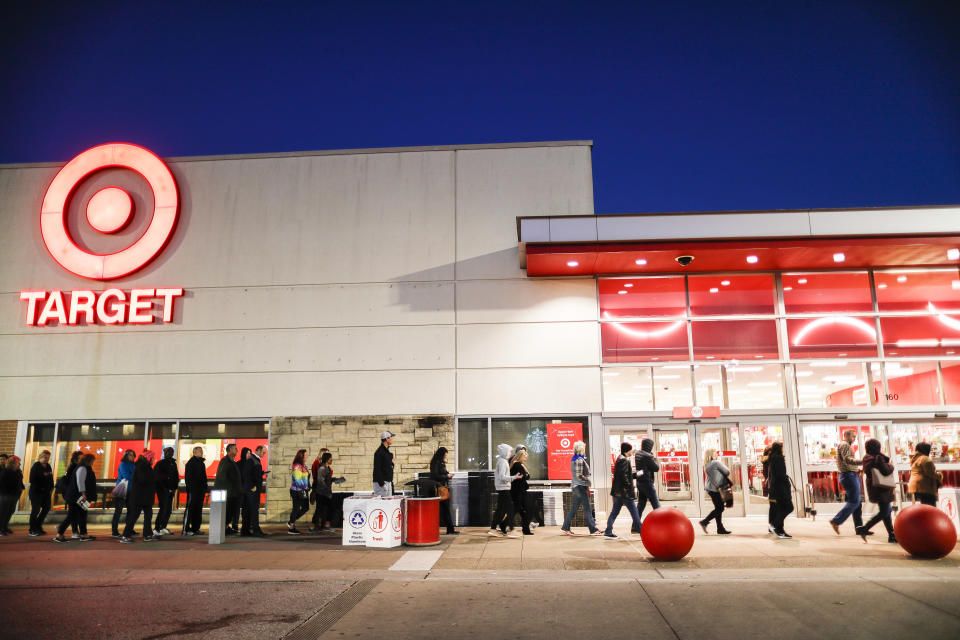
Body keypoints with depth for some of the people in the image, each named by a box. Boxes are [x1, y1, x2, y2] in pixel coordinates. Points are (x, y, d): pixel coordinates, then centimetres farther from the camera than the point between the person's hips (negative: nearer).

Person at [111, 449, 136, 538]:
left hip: (130, 490, 7)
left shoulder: (132, 465, 14)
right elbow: (126, 476, -18)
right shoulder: (123, 465, -7)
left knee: (131, 510, 8)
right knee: (118, 511, -5)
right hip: (122, 490, -7)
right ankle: (114, 532, -1)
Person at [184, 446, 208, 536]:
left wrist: (205, 487, 15)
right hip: (193, 490, -8)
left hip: (200, 490, 8)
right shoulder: (191, 463, -7)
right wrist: (190, 487, -19)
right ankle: (186, 529, -7)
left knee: (198, 509, 10)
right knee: (189, 509, -9)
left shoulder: (201, 463, 18)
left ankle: (195, 528, 16)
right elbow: (188, 477, -13)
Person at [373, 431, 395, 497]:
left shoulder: (386, 450, 16)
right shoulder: (379, 452, -15)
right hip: (382, 482, -10)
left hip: (388, 482, 10)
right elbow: (377, 469, -19)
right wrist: (381, 484, -21)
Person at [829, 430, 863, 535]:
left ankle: (859, 527, 10)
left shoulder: (846, 446, 25)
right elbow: (847, 459, -23)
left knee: (857, 503, 9)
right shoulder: (844, 445, -9)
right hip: (849, 475, -11)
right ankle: (836, 521, -12)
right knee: (854, 502, -12)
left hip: (851, 475, 11)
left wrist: (856, 470, 14)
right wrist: (863, 462, -33)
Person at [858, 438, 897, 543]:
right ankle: (864, 528, -11)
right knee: (884, 513, -5)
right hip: (881, 488, -9)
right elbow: (886, 471, -24)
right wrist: (891, 466, -2)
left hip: (872, 487, 9)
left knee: (886, 511, 16)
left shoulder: (866, 458, 7)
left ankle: (891, 535, 20)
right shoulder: (878, 457, -18)